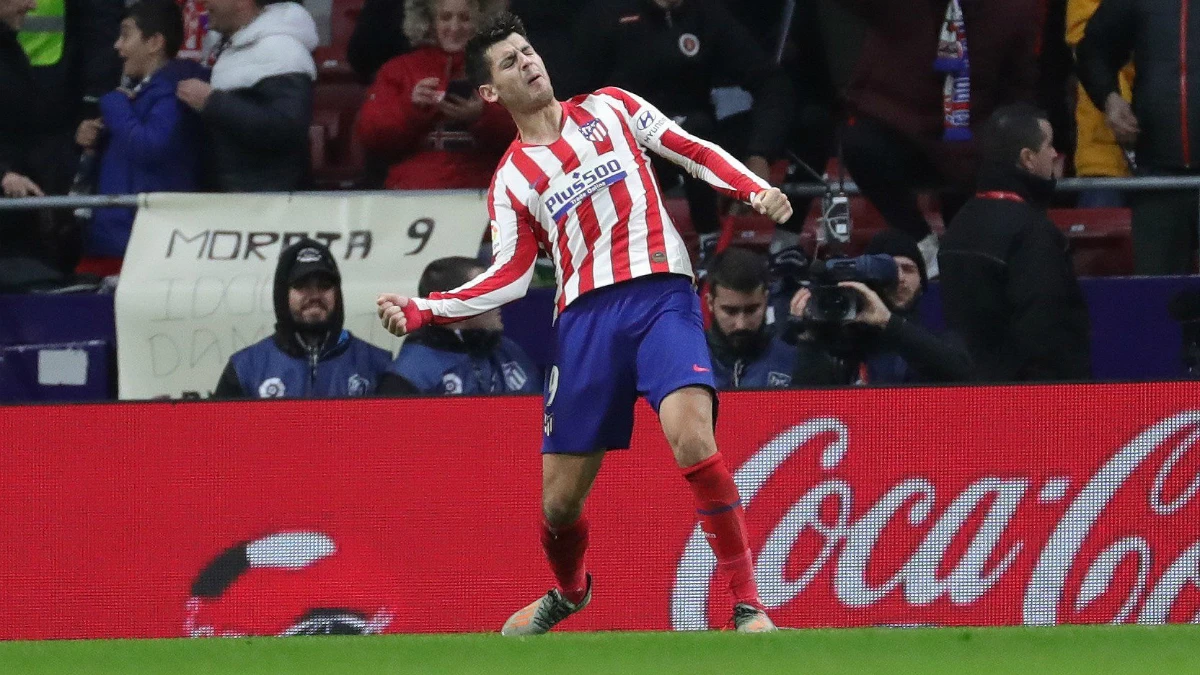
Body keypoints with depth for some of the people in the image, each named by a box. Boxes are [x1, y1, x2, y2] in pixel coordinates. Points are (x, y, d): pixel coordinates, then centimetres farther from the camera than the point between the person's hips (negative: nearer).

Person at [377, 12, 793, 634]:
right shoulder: (510, 181, 15)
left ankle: (747, 605, -21)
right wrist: (419, 312, 0)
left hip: (660, 296, -2)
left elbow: (692, 150, 13)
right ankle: (568, 591, 39)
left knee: (691, 437, -28)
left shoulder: (609, 108, 15)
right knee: (559, 500, 3)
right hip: (586, 319, 2)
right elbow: (509, 278, 10)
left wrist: (756, 191, -4)